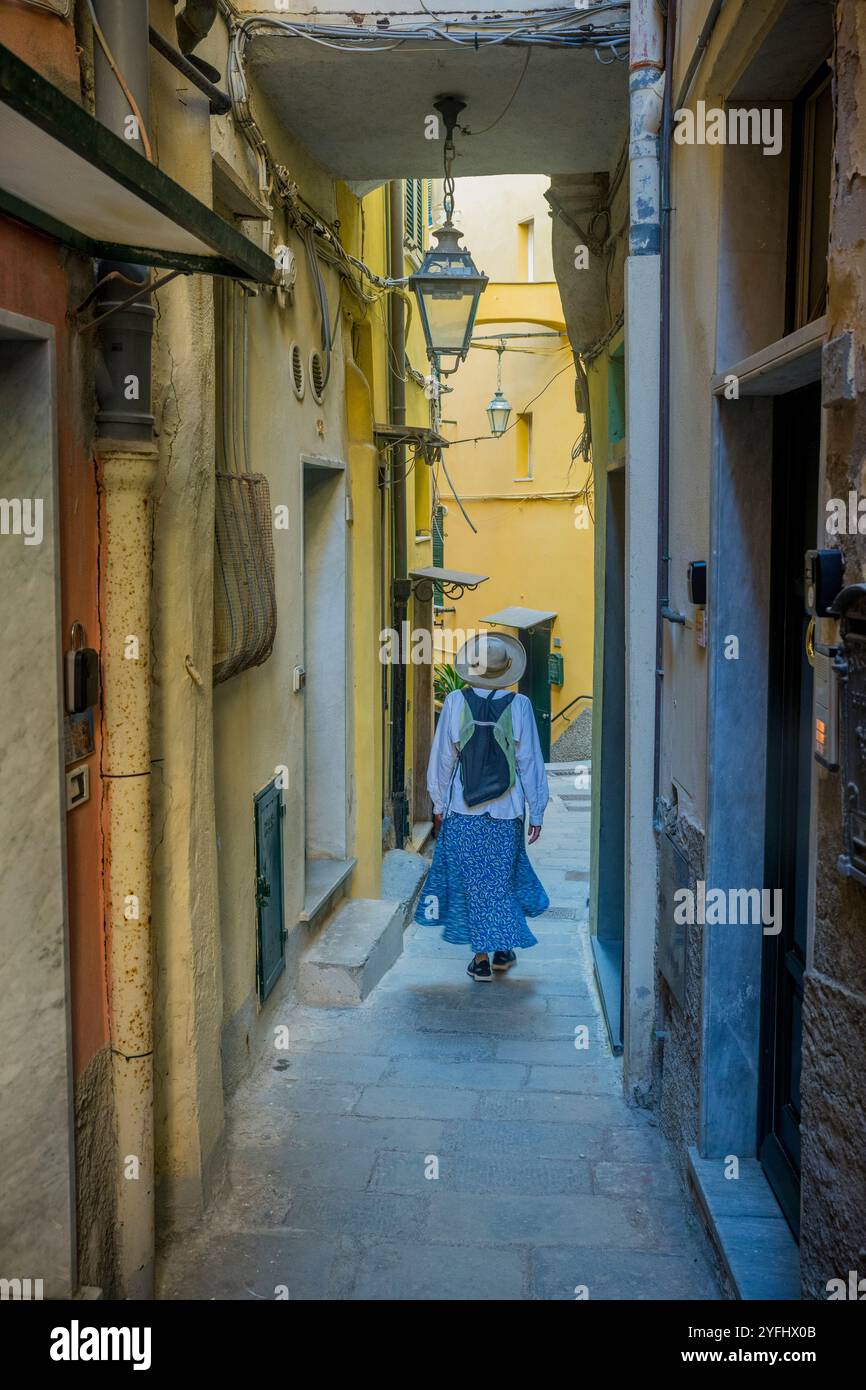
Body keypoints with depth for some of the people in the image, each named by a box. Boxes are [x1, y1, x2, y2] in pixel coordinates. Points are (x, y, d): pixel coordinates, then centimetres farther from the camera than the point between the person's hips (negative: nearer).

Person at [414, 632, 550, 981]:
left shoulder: (455, 702, -6)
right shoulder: (518, 706, -7)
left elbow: (442, 758, -1)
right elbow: (530, 763, -3)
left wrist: (439, 805, 10)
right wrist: (536, 812, 5)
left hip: (463, 811, 0)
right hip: (506, 812, 0)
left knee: (473, 881, 7)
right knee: (503, 878, 16)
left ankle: (482, 957, 9)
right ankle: (503, 948, 25)